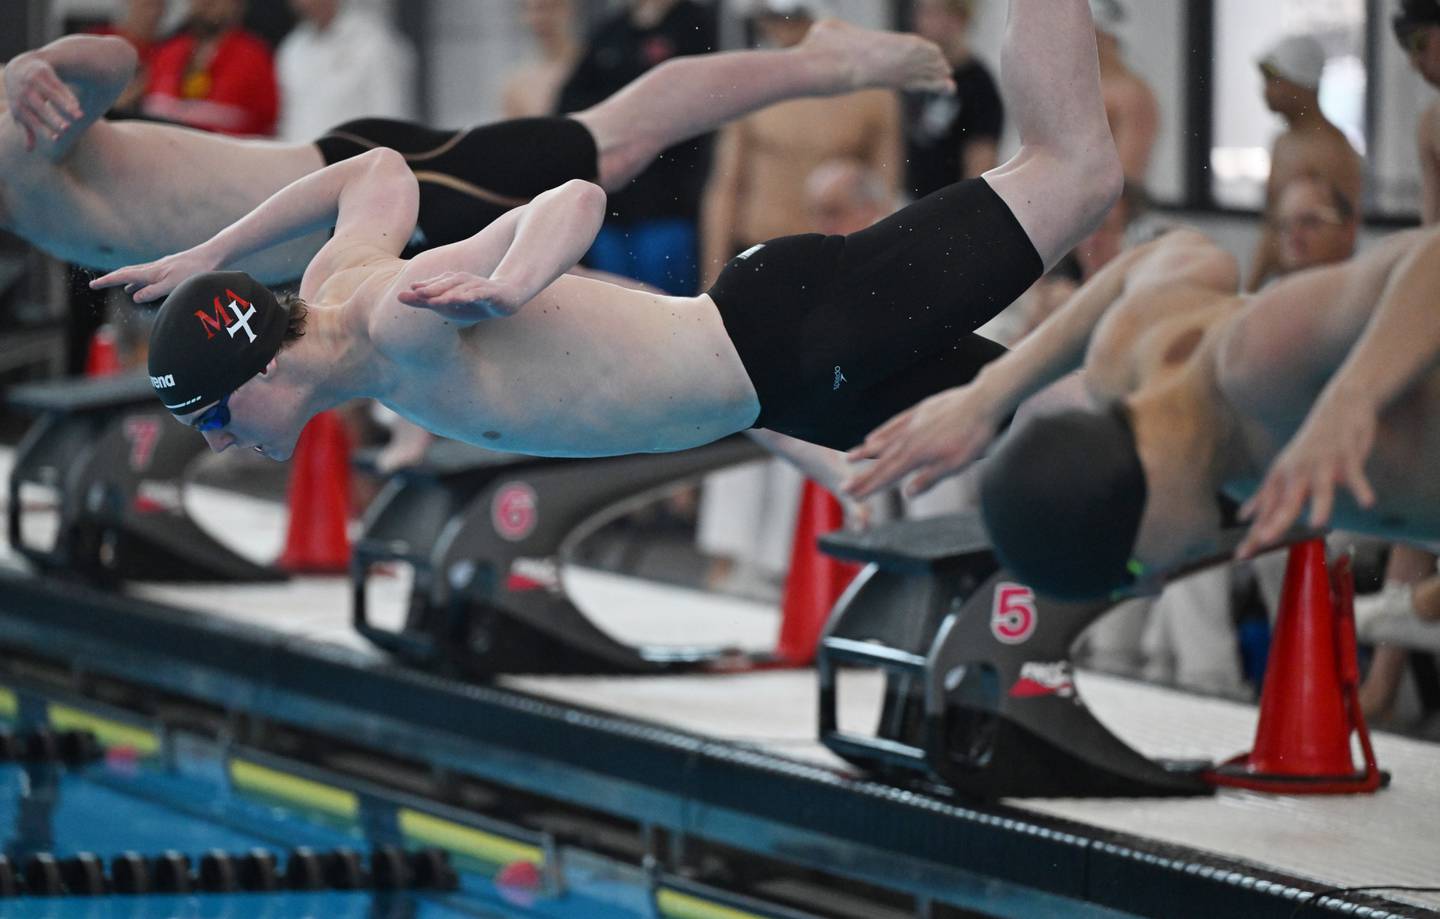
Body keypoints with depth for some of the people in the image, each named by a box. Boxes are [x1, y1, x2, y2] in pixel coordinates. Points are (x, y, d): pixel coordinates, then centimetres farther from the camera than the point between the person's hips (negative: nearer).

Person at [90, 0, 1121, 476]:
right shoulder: (333, 287, -1)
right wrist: (207, 256, 22)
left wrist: (505, 286, -53)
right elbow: (383, 173, 20)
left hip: (795, 331, -8)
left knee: (1078, 166, -1)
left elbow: (578, 197, -32)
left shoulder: (406, 324, -28)